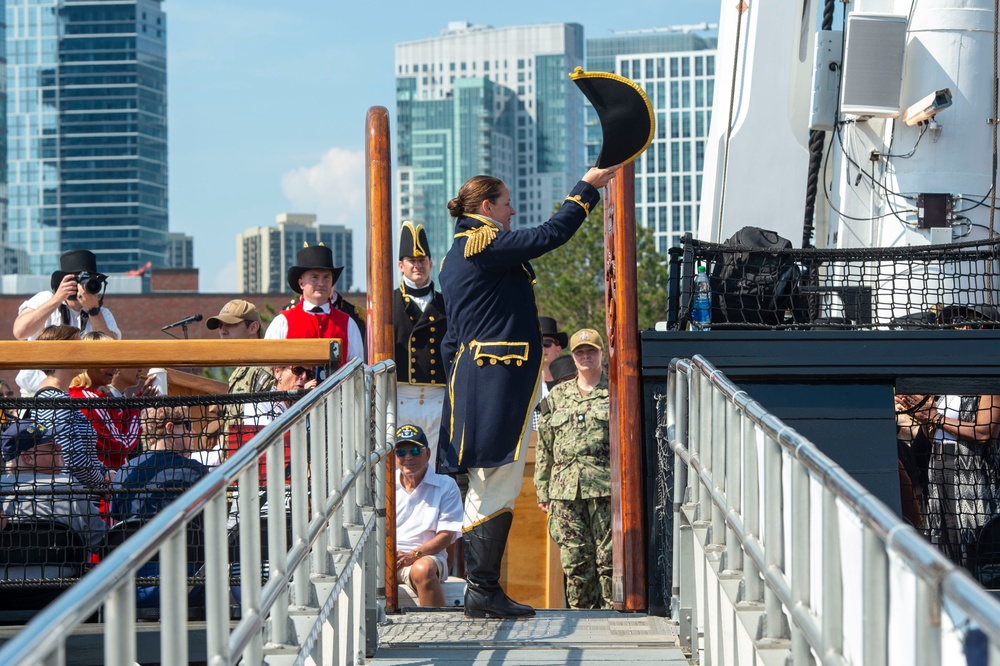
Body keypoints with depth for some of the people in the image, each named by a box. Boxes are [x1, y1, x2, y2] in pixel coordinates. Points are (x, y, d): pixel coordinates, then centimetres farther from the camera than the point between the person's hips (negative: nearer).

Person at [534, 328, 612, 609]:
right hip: (566, 490, 3)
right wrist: (543, 490, 13)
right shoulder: (557, 396, 17)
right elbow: (544, 446, 18)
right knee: (575, 562, 2)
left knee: (608, 559, -7)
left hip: (605, 488, -3)